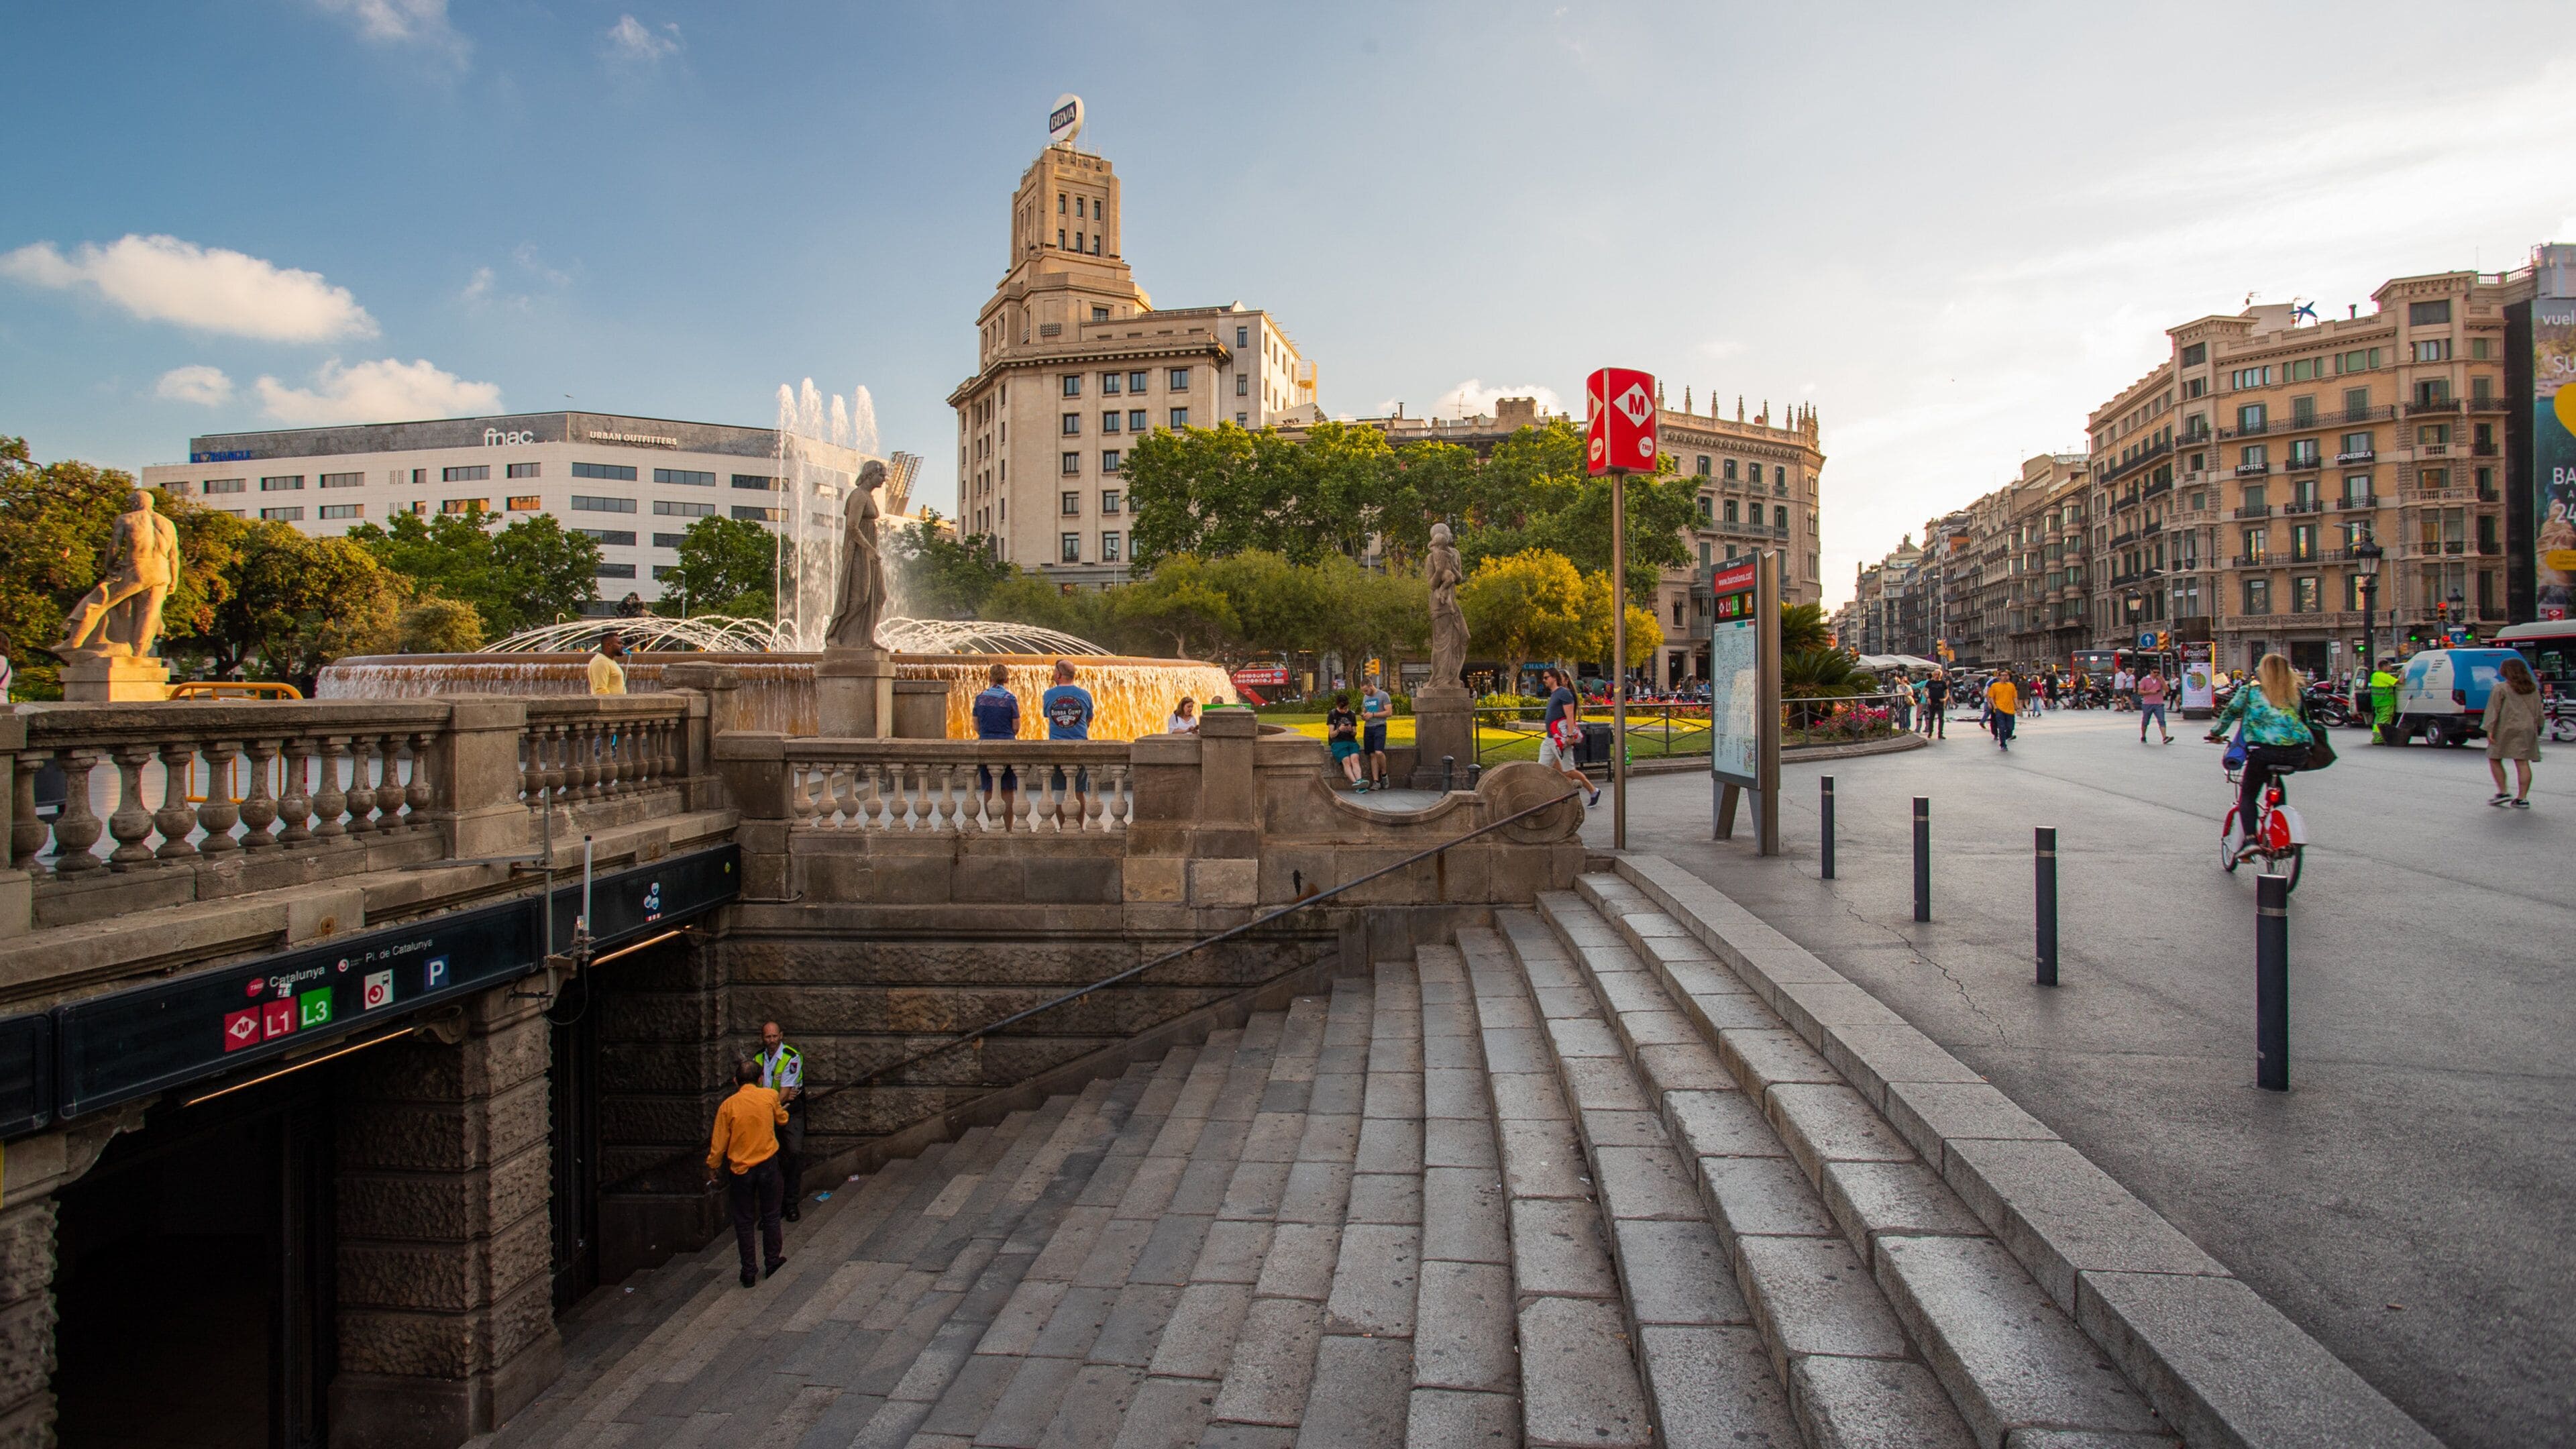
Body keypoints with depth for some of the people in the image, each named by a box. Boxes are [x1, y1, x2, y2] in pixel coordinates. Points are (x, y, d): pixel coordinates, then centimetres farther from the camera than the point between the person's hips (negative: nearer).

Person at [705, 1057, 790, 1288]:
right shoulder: (770, 1096, -7)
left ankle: (749, 1273, 13)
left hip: (740, 1169, -1)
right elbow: (782, 1119, 13)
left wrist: (712, 1168, 10)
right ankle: (773, 1261, 26)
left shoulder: (728, 1105, -11)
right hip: (768, 1165, 1)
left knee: (744, 1221, 10)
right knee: (770, 1216, 17)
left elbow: (719, 1143, -6)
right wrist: (782, 1110, 36)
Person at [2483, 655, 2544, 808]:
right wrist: (2536, 728, 20)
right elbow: (2539, 710, 13)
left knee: (2494, 759, 8)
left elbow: (2493, 710, -10)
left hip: (2506, 729, -5)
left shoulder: (2500, 688, -5)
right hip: (2528, 729, 5)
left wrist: (2490, 730, -10)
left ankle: (2502, 792, 1)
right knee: (2523, 763, 2)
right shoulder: (2533, 689, 11)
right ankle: (2522, 798, 0)